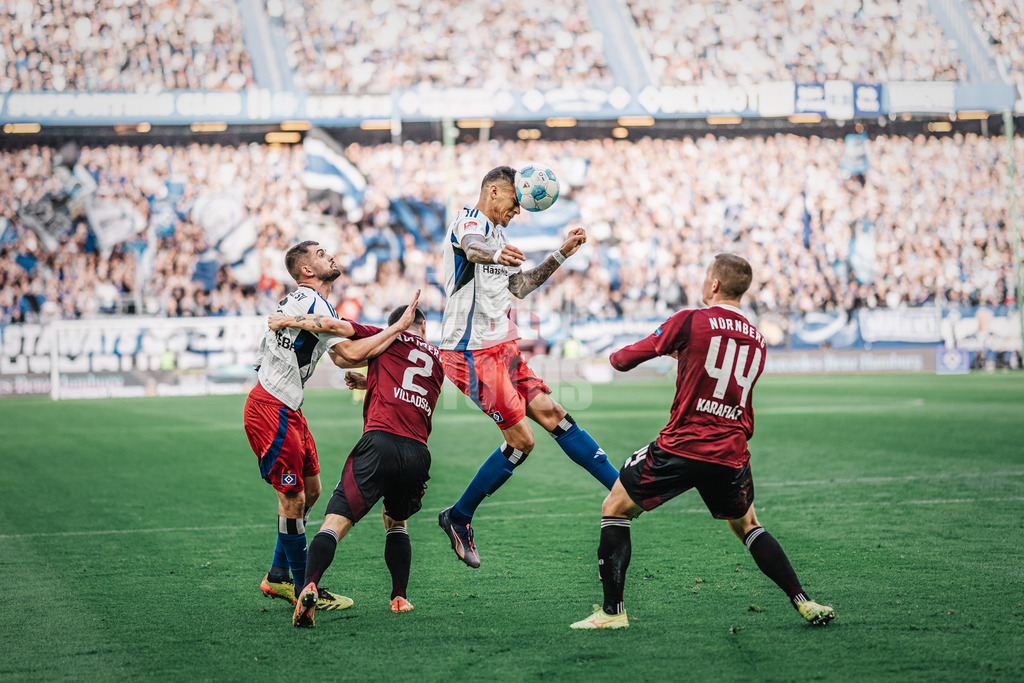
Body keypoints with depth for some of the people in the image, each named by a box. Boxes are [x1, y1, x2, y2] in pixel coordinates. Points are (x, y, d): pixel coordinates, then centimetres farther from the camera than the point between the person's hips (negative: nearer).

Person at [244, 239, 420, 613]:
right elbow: (349, 353, -24)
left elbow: (340, 356, 16)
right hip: (270, 410, -10)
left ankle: (278, 578, 23)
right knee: (292, 499, -4)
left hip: (287, 408, 10)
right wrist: (398, 328, -17)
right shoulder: (311, 301, -16)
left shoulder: (305, 301, 17)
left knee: (310, 490, 14)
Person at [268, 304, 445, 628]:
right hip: (417, 453, 4)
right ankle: (400, 597, 21)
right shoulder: (438, 360, 27)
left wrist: (287, 320, 19)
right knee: (395, 522, 29)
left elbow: (335, 325, 8)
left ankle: (309, 586, -32)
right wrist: (369, 383, 41)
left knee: (336, 521, -10)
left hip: (380, 441, -4)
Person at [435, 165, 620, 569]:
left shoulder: (496, 234, 20)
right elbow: (470, 247, -37)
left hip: (502, 349, 9)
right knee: (521, 440, -8)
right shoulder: (471, 220, -11)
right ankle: (458, 518, 4)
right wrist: (495, 255, -60)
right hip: (474, 353, -9)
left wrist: (561, 255, 23)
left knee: (552, 415, 7)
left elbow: (520, 286, 30)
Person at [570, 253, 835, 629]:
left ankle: (612, 611, 5)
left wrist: (617, 356, 23)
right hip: (732, 454, 5)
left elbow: (625, 359, 1)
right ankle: (802, 601, 14)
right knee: (746, 525, 27)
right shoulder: (758, 340, 11)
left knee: (615, 509, 11)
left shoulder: (691, 322, -6)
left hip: (682, 447, -5)